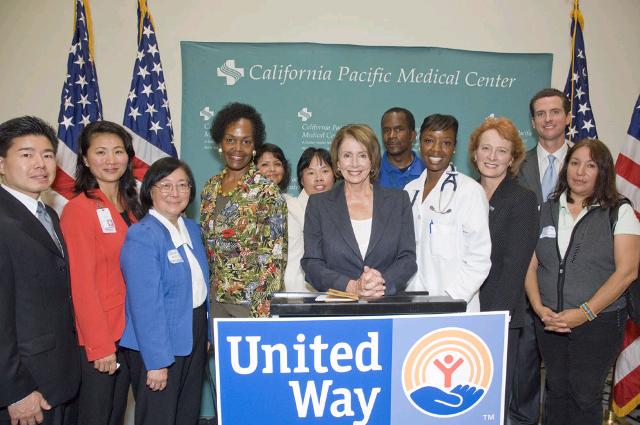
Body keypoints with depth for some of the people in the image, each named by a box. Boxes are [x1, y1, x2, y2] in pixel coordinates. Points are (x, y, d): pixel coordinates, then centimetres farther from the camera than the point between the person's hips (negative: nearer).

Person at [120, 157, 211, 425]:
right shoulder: (141, 236, -18)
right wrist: (157, 361, -20)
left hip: (194, 337, 7)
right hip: (159, 345, -7)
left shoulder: (192, 229, 6)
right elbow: (145, 304, -21)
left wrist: (207, 333, 10)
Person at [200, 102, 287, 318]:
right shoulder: (210, 187, 5)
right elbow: (205, 245, 12)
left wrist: (263, 309, -16)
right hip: (215, 298, 5)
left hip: (253, 300, -5)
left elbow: (275, 256, -13)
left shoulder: (267, 192, -12)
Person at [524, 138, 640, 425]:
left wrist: (584, 312, -16)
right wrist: (539, 307, -10)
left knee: (585, 395, 4)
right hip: (549, 321, 3)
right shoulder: (545, 211, 6)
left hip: (599, 321, -3)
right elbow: (531, 265, 5)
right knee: (556, 390, 14)